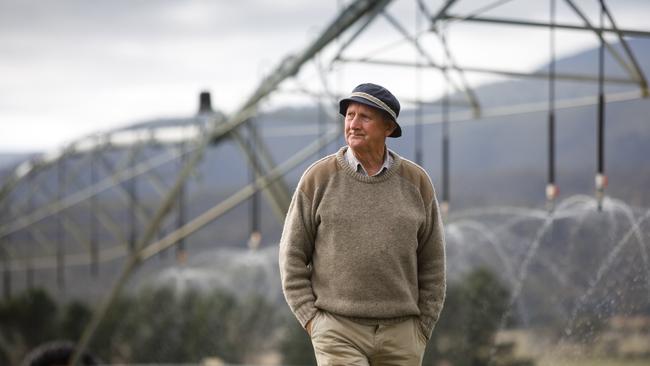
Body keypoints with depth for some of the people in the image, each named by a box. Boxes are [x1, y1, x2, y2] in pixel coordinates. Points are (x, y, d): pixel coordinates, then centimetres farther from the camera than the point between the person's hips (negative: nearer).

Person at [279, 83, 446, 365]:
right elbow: (292, 256, 1)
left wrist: (420, 333, 3)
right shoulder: (318, 178, -2)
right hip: (338, 332, -2)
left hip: (398, 333, 2)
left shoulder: (416, 182, 3)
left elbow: (431, 262, 8)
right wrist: (313, 323, -7)